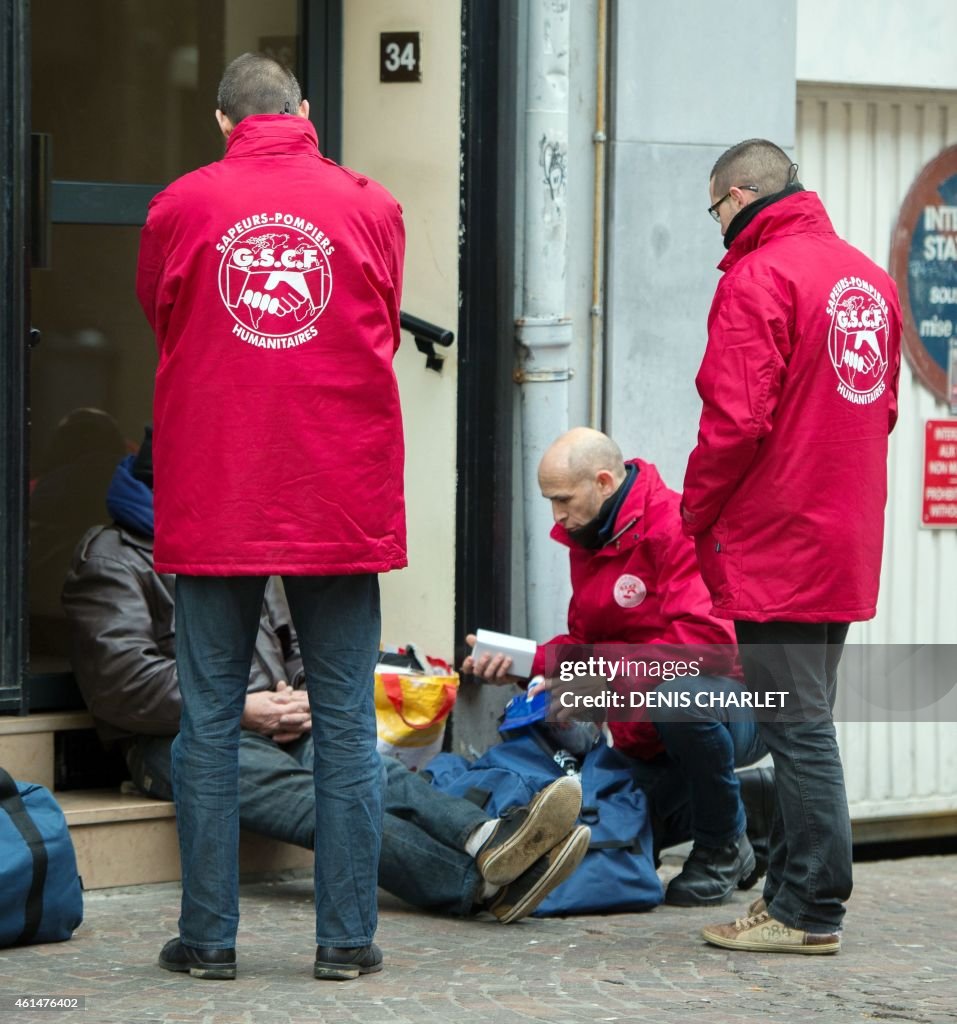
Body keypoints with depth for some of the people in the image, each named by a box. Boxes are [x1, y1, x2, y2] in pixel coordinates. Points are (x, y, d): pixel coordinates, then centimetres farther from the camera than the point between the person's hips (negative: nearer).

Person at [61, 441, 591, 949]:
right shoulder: (113, 561, 5)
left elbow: (294, 646, 30)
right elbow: (120, 679, -9)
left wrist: (306, 697, 5)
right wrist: (237, 707, -13)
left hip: (274, 723, 7)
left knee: (372, 769, -26)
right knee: (308, 796, -34)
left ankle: (487, 840, -54)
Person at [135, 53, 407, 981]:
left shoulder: (180, 208, 1)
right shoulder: (372, 208, 3)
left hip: (212, 506, 0)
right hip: (343, 507, 0)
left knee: (208, 720, 6)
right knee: (345, 721, 5)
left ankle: (208, 933, 7)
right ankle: (347, 937, 5)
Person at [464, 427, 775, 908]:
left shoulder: (679, 529, -22)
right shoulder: (588, 538, 7)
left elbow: (708, 639, -34)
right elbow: (586, 643, 11)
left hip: (739, 703, -9)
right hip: (647, 740, 9)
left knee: (678, 698, -42)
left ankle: (723, 849, -16)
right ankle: (752, 796, 25)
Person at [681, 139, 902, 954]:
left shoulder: (758, 279, -13)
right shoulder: (870, 278, 13)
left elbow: (735, 423, -19)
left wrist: (696, 517, -5)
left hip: (775, 549, -9)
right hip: (846, 547, 9)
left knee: (799, 727, -5)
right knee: (805, 724, 15)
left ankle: (809, 910, -2)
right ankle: (794, 893, 21)